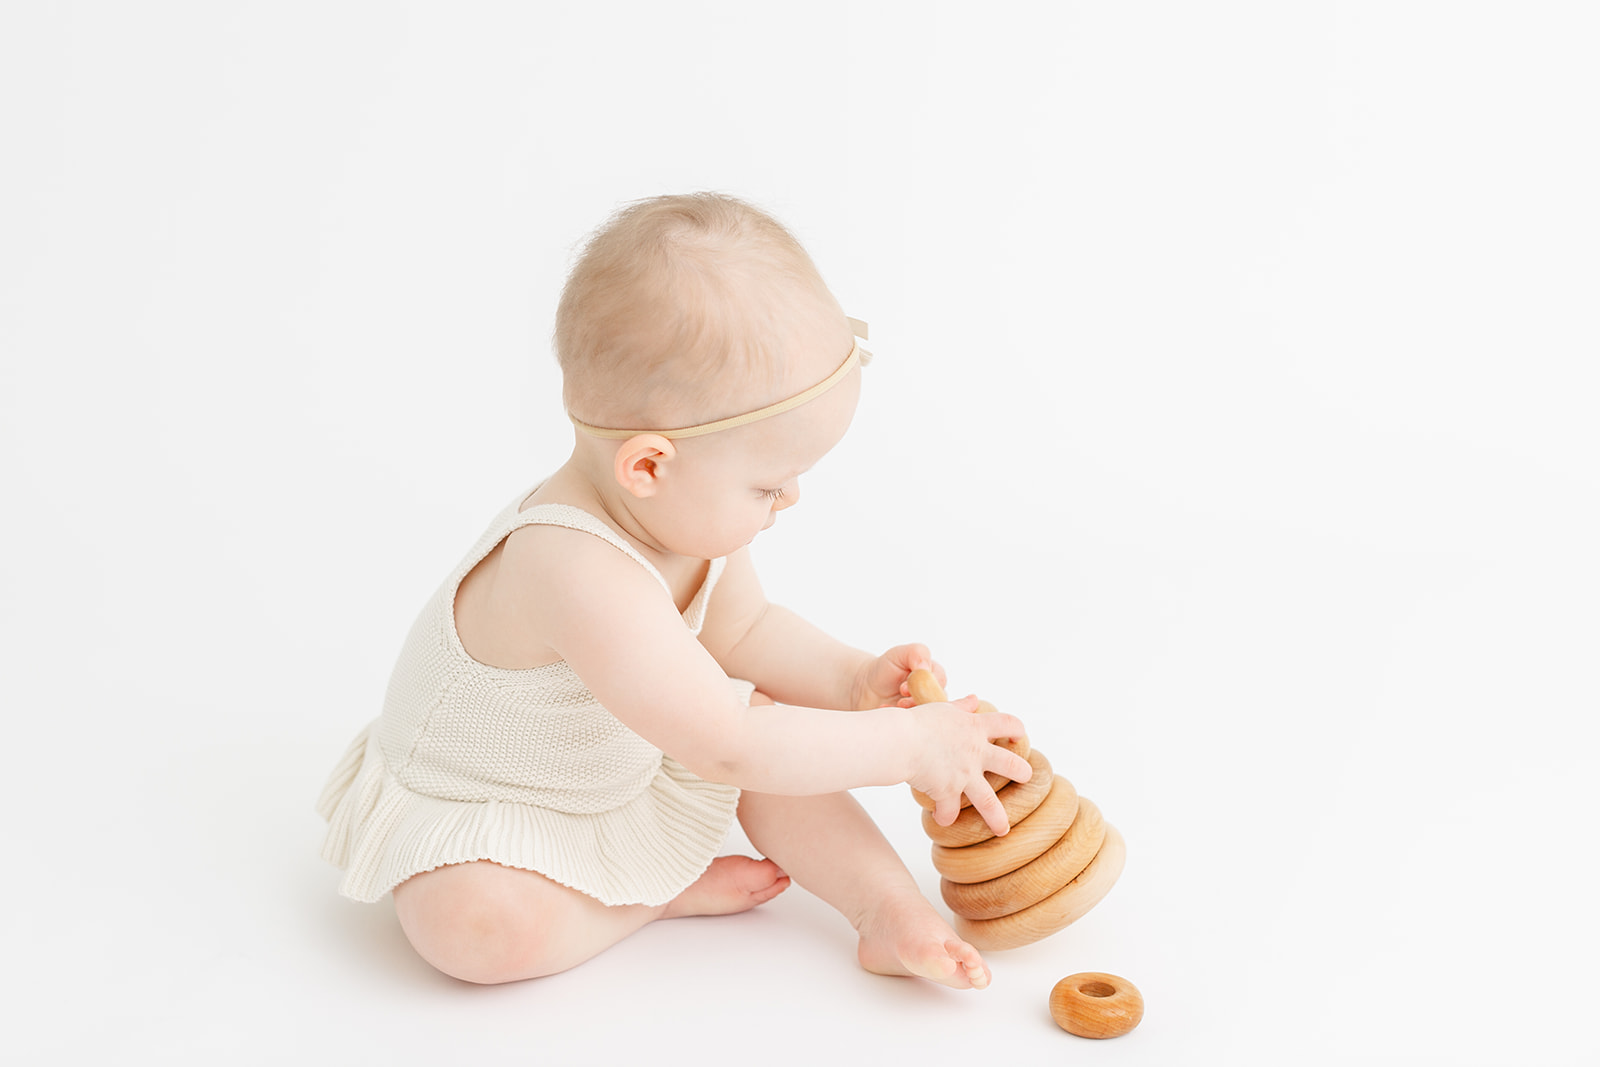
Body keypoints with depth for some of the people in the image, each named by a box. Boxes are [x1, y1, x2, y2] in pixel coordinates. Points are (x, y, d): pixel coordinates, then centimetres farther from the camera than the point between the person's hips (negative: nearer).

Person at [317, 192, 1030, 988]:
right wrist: (907, 745, -31)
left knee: (774, 715, -4)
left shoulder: (686, 511, -14)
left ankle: (891, 907, -2)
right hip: (467, 803, -7)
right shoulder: (582, 575, -43)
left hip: (623, 767, 8)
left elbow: (744, 626, 5)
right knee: (479, 926, -33)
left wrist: (851, 679, -12)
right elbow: (726, 748, -39)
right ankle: (664, 894, -11)